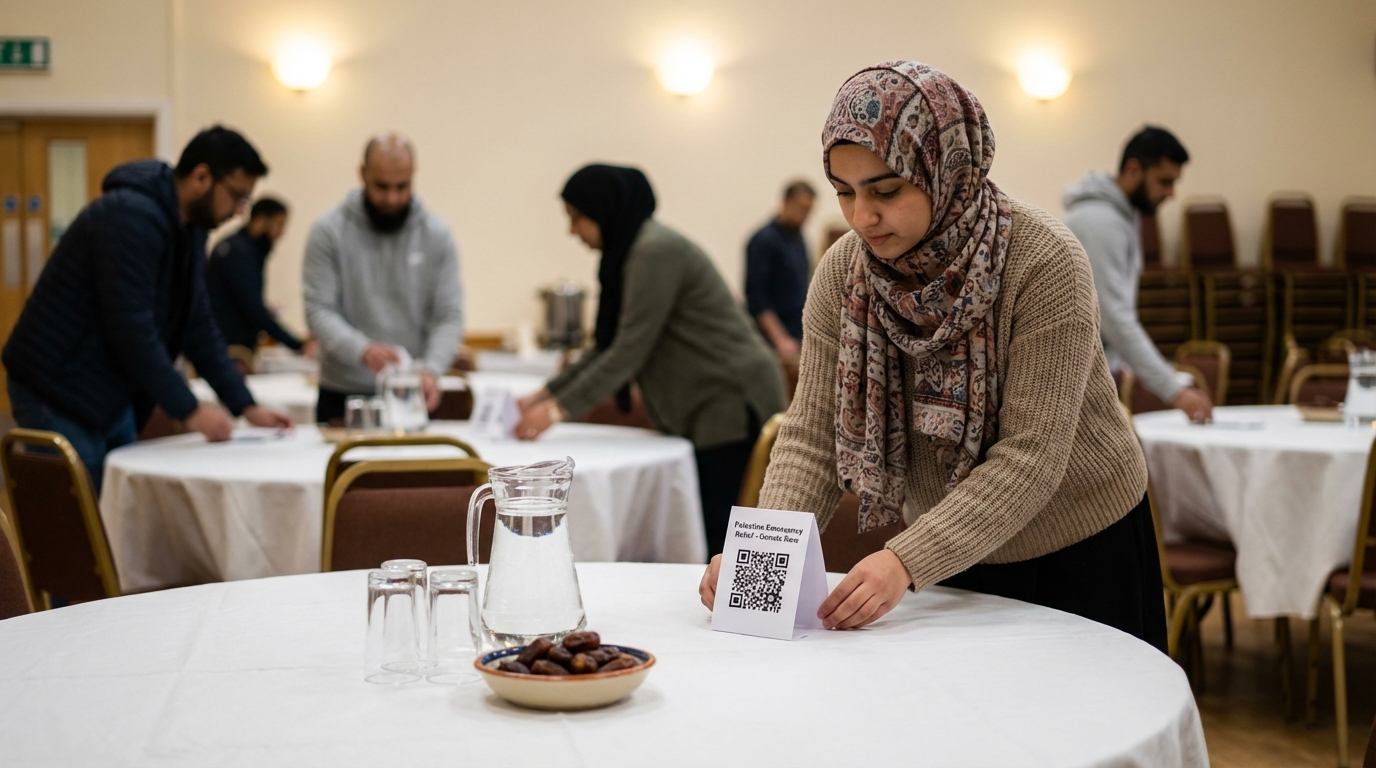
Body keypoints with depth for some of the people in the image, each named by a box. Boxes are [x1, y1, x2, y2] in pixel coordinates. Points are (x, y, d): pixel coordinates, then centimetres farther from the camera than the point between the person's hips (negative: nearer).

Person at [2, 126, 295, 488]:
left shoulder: (188, 227, 7)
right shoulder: (132, 216, -22)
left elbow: (197, 325, 11)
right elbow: (131, 327, -27)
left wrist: (246, 406, 4)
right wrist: (189, 410, -22)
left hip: (111, 397, 9)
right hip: (59, 395, -9)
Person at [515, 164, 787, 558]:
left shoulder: (655, 251, -16)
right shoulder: (630, 252, 15)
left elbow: (630, 352, -19)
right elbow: (609, 348, 18)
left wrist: (558, 408, -15)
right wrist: (543, 395, 11)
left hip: (732, 404, -10)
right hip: (703, 409, 10)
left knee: (714, 536, -9)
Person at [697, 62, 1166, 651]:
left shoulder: (1044, 263, -25)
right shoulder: (842, 273, -11)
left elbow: (1030, 459, -28)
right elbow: (812, 434, -11)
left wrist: (907, 562, -39)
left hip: (1081, 552, -4)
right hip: (950, 558, 4)